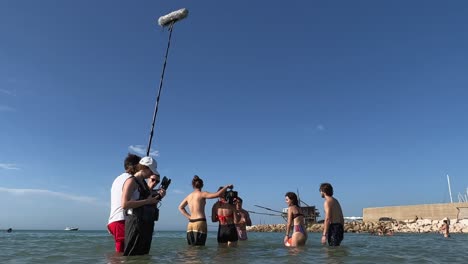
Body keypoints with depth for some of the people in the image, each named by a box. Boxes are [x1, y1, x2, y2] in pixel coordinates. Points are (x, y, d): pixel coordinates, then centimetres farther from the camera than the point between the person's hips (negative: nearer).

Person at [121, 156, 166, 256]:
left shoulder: (144, 182, 18)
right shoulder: (131, 181, -8)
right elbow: (125, 204, -21)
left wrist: (158, 196, 7)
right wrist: (147, 201, -19)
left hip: (146, 224, 9)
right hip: (136, 223, -9)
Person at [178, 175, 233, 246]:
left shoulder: (189, 196, 12)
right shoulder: (202, 194, -6)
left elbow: (180, 207, 26)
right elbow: (217, 194, -16)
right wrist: (226, 186, -3)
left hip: (190, 223, 6)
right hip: (200, 223, -6)